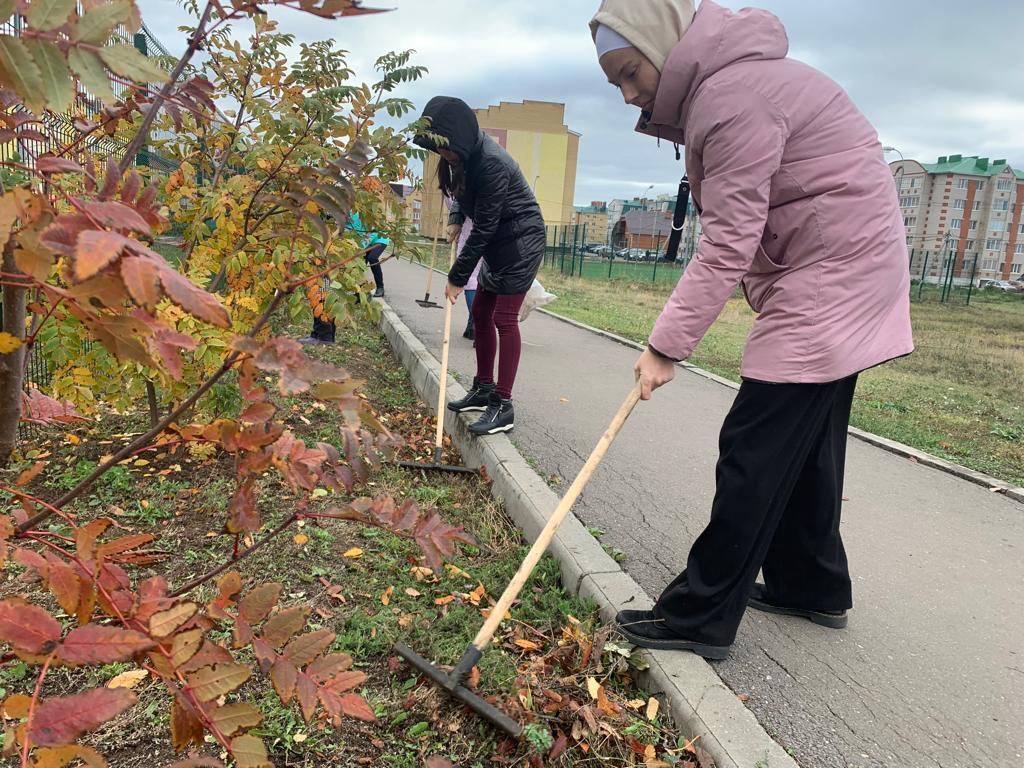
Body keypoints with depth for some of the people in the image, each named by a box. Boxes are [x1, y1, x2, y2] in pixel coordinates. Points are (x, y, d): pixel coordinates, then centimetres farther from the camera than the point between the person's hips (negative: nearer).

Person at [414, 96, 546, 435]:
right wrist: (456, 217, 1)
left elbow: (484, 227, -26)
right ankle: (483, 389, 23)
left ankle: (503, 406, -10)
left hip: (521, 242, -9)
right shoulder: (465, 156, -1)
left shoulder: (491, 163, -27)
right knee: (481, 312, 11)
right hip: (497, 242, 9)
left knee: (504, 318, -13)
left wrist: (458, 277, -21)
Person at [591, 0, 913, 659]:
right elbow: (735, 230, 11)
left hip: (830, 276, -10)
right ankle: (814, 586, 31)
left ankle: (702, 617, 0)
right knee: (805, 445, 16)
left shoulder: (733, 95, -19)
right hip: (841, 270, 10)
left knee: (755, 450, -9)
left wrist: (666, 345, -20)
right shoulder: (719, 81, 14)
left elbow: (727, 245, -22)